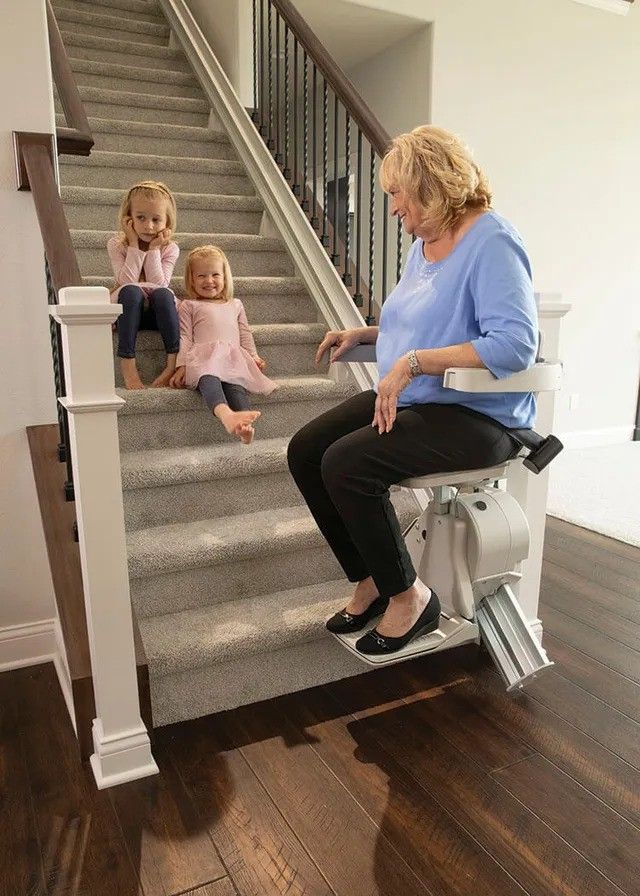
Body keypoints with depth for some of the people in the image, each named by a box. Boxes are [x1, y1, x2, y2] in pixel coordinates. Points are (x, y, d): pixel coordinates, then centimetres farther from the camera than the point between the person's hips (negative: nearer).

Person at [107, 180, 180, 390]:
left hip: (159, 312, 0)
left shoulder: (170, 249, -1)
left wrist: (154, 249, -15)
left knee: (162, 293, -33)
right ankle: (127, 365, -38)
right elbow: (127, 282, -17)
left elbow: (159, 284, -14)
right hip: (127, 310, 0)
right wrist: (135, 245, -16)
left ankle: (173, 362, -34)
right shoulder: (117, 244, -2)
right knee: (131, 291, -34)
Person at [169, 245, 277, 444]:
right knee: (208, 378, -41)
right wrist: (182, 365, -1)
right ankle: (226, 415, -69)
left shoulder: (235, 305, 34)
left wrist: (254, 357, 12)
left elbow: (245, 335, 28)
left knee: (236, 383, -35)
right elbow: (185, 337, 13)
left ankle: (245, 424, -61)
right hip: (203, 356, -2)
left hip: (234, 357, 3)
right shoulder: (189, 306, 23)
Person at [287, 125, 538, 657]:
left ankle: (408, 595, -4)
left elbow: (516, 344, -27)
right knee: (305, 451, -4)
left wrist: (413, 362, -27)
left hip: (477, 415, -9)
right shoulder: (422, 244, 13)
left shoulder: (491, 242, -14)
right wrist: (365, 334, 10)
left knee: (346, 463, -27)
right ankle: (368, 580, 8)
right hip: (407, 399, 9)